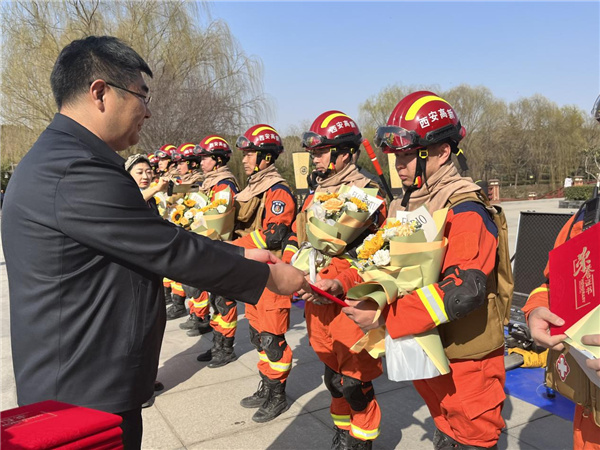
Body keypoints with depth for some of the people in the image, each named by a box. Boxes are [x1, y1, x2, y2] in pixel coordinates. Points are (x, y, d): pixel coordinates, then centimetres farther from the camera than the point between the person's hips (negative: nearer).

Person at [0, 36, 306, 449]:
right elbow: (172, 252, -22)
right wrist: (267, 277, -9)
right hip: (87, 394, -9)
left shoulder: (59, 159, 8)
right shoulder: (77, 171, -26)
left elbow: (159, 241, 8)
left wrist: (240, 256, 6)